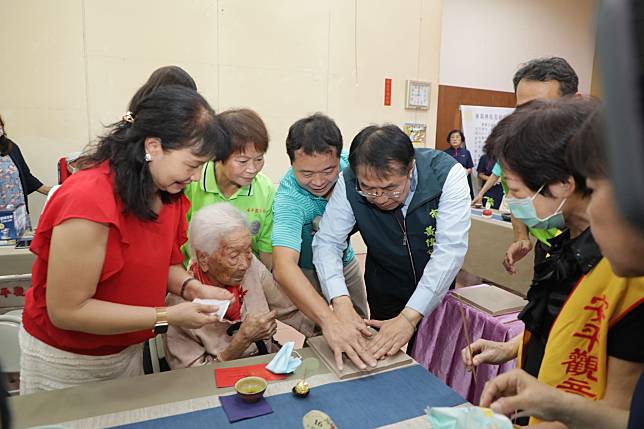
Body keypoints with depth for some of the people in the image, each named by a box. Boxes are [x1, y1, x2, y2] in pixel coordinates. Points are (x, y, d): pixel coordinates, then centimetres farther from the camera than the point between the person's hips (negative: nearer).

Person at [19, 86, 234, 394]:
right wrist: (168, 317, -27)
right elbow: (67, 311, -26)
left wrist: (192, 287, -16)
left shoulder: (169, 192, -9)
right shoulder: (90, 199, -31)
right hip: (65, 362, -6)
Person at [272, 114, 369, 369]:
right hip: (309, 273, -5)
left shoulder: (349, 165, -24)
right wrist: (329, 320, -63)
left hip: (346, 261, 5)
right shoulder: (288, 199, -38)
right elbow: (284, 267, -51)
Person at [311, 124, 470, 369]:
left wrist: (410, 316, -41)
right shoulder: (349, 184, -25)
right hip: (385, 292, 1)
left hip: (438, 289, 0)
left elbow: (451, 249, -33)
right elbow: (327, 243, -23)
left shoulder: (447, 174, -29)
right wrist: (341, 303, -40)